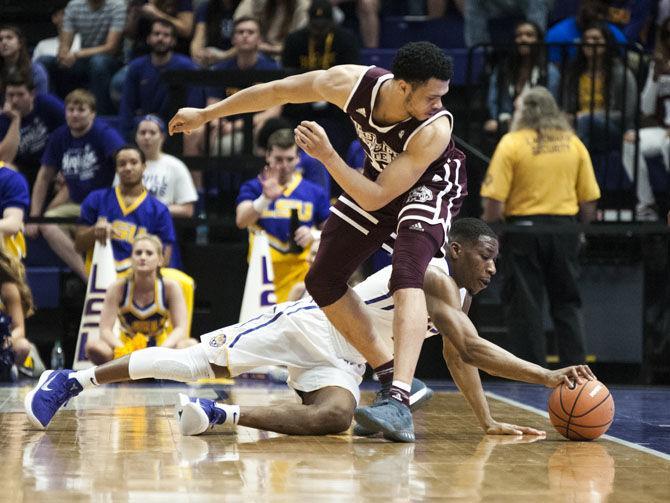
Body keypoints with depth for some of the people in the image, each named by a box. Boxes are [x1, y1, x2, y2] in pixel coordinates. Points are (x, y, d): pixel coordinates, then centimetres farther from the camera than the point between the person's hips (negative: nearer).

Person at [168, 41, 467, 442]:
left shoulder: (435, 130, -39)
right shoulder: (350, 83, -29)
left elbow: (374, 199, -35)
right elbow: (278, 92, -12)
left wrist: (327, 155, -41)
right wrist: (206, 114, -3)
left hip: (429, 187, -6)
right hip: (380, 174, 6)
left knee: (406, 277, -31)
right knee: (323, 282, 5)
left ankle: (399, 402, -42)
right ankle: (391, 376, 14)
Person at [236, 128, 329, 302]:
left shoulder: (314, 192, 9)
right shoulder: (254, 187, 4)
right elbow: (241, 221, -14)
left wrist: (314, 235, -8)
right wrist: (266, 198, -30)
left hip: (301, 273, 1)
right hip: (264, 272, -1)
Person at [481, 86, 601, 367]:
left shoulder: (511, 143, -5)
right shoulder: (574, 143, 6)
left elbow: (494, 199, -11)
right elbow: (589, 199, 6)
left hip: (523, 228, -3)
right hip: (564, 230, 3)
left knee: (525, 305, 3)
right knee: (567, 304, 12)